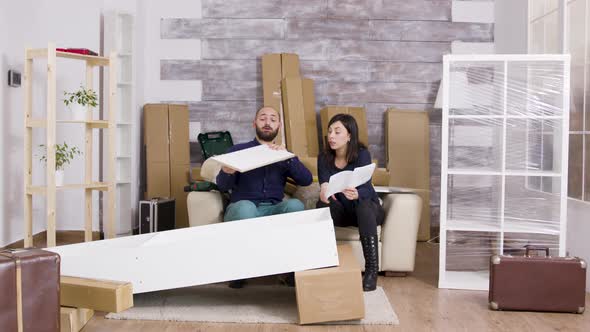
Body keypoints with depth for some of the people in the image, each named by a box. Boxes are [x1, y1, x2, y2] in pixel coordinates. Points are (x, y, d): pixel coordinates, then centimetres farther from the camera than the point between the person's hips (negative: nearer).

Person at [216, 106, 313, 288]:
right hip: (242, 210, -1)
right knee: (246, 206, -36)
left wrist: (288, 157, -13)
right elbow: (223, 186, 1)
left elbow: (306, 180, 2)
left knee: (295, 204, -30)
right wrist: (227, 172, -23)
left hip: (273, 210, 2)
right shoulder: (238, 150, 14)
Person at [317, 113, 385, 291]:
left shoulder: (362, 154, -17)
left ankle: (372, 269, -34)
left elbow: (366, 188, -30)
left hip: (368, 208, -3)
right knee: (322, 204, -29)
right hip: (341, 210, 3)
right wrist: (324, 190, -43)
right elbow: (324, 185, -17)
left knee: (363, 206, -38)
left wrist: (356, 194, -54)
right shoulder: (324, 158, -6)